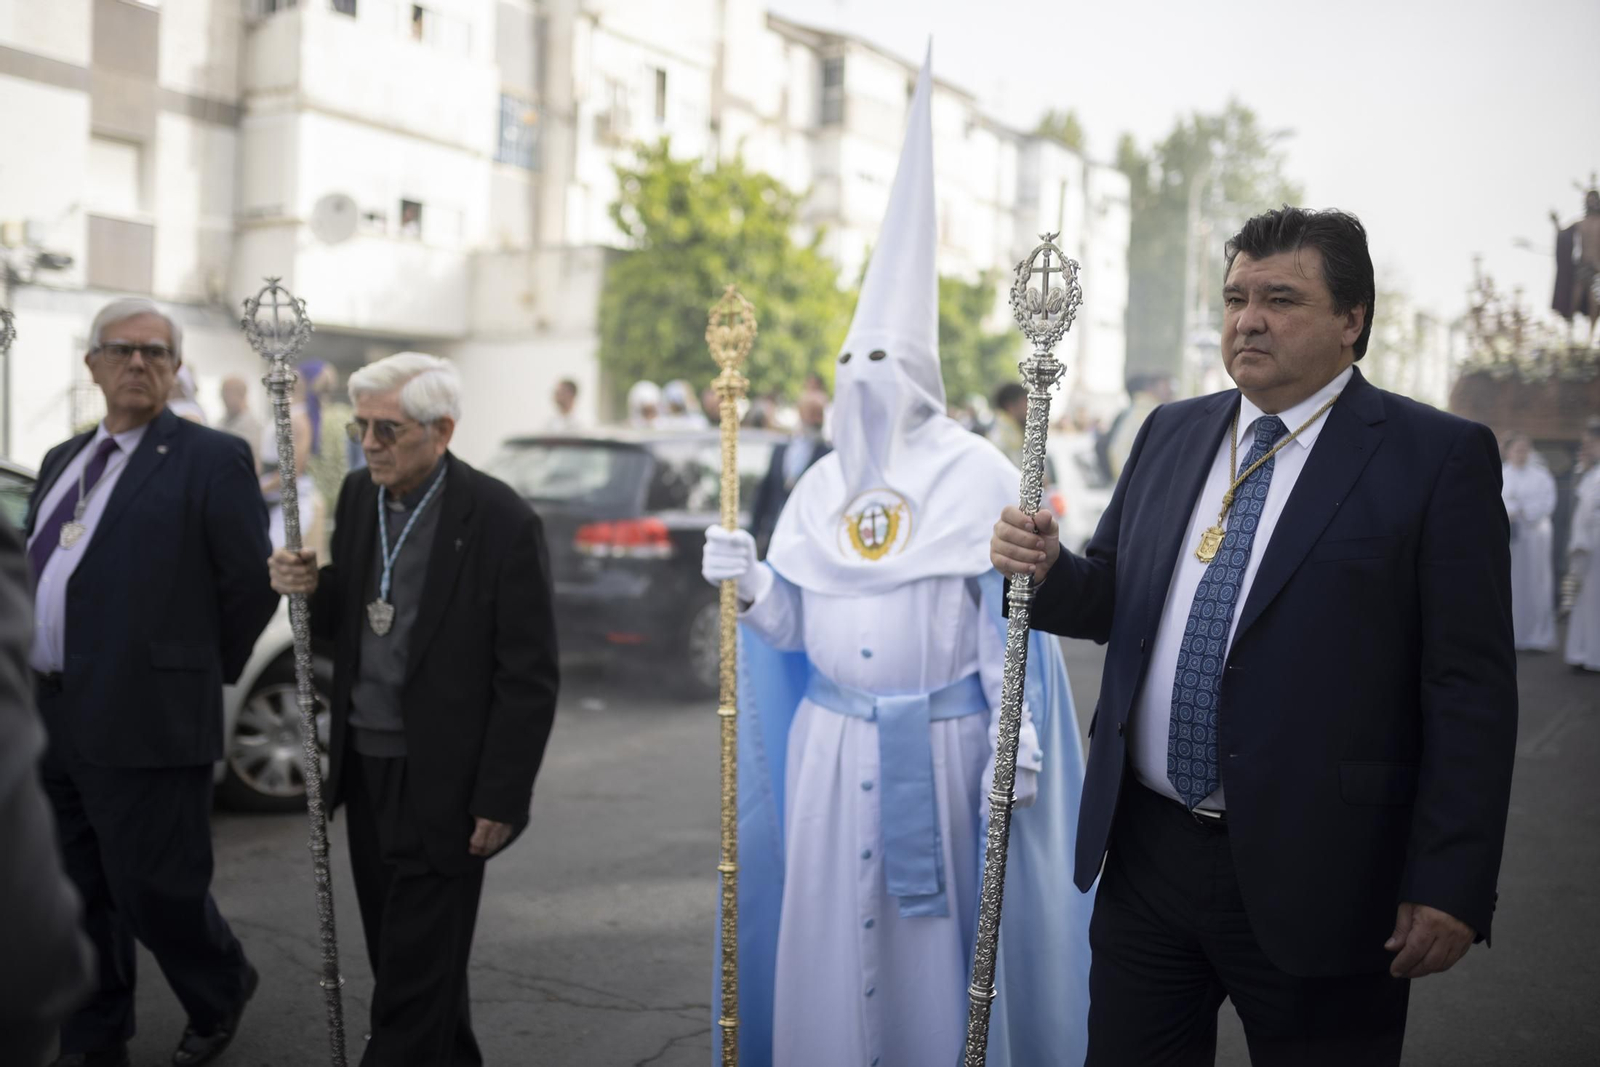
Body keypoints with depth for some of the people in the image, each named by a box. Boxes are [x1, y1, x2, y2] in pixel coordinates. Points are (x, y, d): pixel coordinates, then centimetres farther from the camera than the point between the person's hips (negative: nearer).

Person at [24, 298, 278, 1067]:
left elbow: (251, 583, -8)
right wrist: (35, 682, 12)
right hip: (51, 717, 7)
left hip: (146, 717, -7)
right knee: (77, 896, 15)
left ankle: (221, 993, 30)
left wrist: (205, 672, 0)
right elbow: (38, 571, 19)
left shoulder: (211, 460, -8)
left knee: (156, 888, 2)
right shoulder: (62, 461, 15)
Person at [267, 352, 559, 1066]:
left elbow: (529, 678, -13)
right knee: (397, 952, 17)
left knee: (416, 974, 1)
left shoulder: (502, 522, -15)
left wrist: (501, 802, -13)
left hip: (441, 785, -6)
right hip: (365, 766, 7)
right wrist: (309, 590, -8)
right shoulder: (358, 494, 4)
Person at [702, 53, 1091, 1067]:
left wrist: (1018, 731, -13)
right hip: (830, 741, 4)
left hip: (941, 742, -4)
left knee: (938, 926, 5)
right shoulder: (821, 486, 10)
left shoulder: (978, 476, -4)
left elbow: (1011, 622, -6)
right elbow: (794, 634, 9)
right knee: (827, 927, 8)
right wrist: (751, 585, -9)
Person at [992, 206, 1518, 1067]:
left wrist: (1450, 887, -14)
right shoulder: (1170, 433, 10)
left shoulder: (1439, 457, -7)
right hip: (1146, 854, 5)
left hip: (1309, 878, -4)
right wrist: (1046, 570, -6)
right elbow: (1114, 600, 16)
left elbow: (1471, 693, -10)